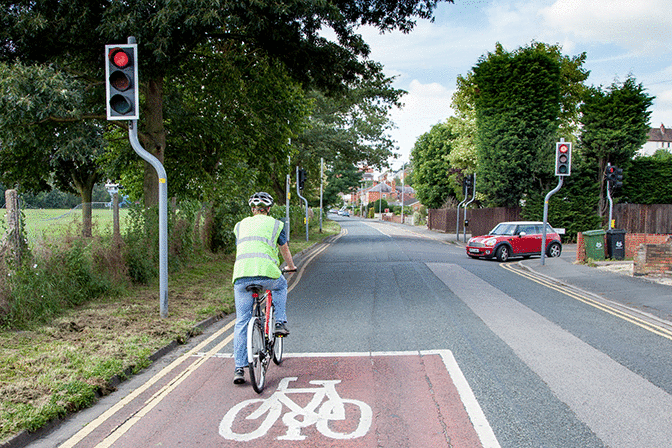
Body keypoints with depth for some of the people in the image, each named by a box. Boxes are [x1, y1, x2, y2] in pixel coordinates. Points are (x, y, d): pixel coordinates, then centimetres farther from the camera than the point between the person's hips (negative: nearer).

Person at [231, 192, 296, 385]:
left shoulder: (240, 225, 24)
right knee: (281, 285, 34)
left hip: (241, 276, 2)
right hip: (267, 274, -2)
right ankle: (280, 323, 23)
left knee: (241, 322, 9)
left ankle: (239, 369, 6)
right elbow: (285, 250, 27)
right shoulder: (275, 224, 16)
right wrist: (291, 266, 48)